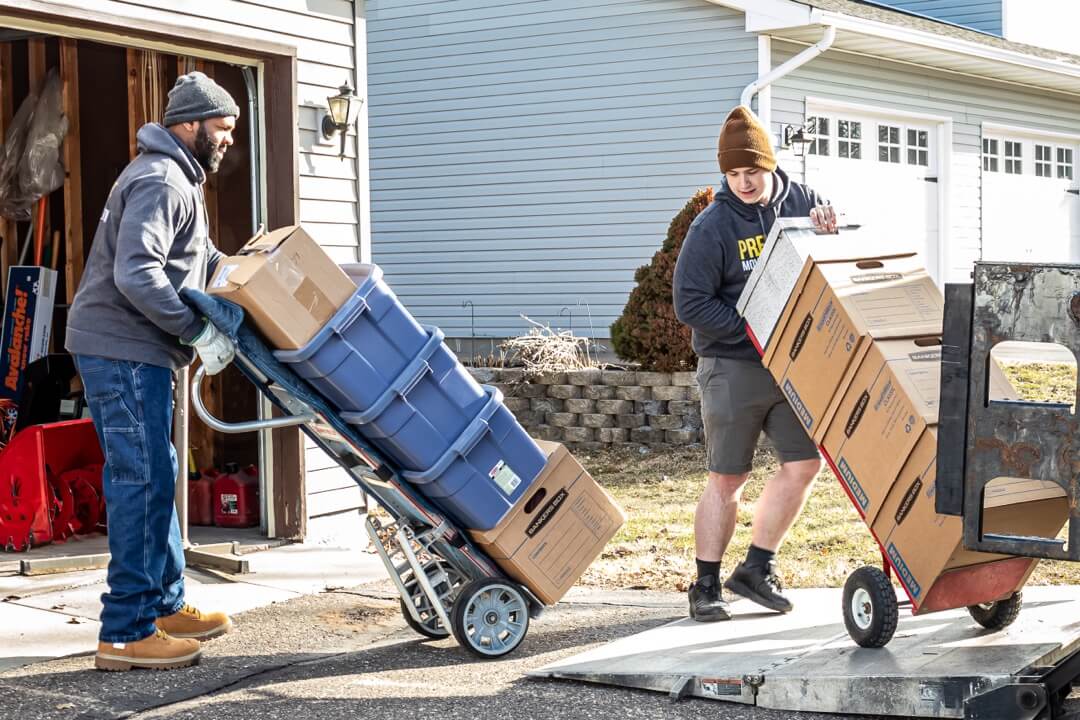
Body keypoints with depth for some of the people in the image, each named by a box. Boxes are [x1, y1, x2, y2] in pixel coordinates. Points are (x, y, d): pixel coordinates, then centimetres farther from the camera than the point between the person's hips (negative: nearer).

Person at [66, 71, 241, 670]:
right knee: (141, 483, -9)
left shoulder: (178, 180, 20)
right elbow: (136, 274, -27)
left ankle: (166, 606, 27)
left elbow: (205, 261, 30)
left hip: (137, 352, 11)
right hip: (123, 350, -11)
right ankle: (125, 634, -5)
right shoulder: (160, 182, -15)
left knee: (156, 478, 16)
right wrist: (198, 330, -20)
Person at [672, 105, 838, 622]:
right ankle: (706, 585, 10)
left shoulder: (800, 201, 3)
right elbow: (690, 303, -15)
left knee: (804, 463, 2)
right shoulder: (714, 225, -11)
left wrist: (827, 231, -9)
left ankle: (756, 569, 15)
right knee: (726, 479, 0)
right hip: (733, 367, -5)